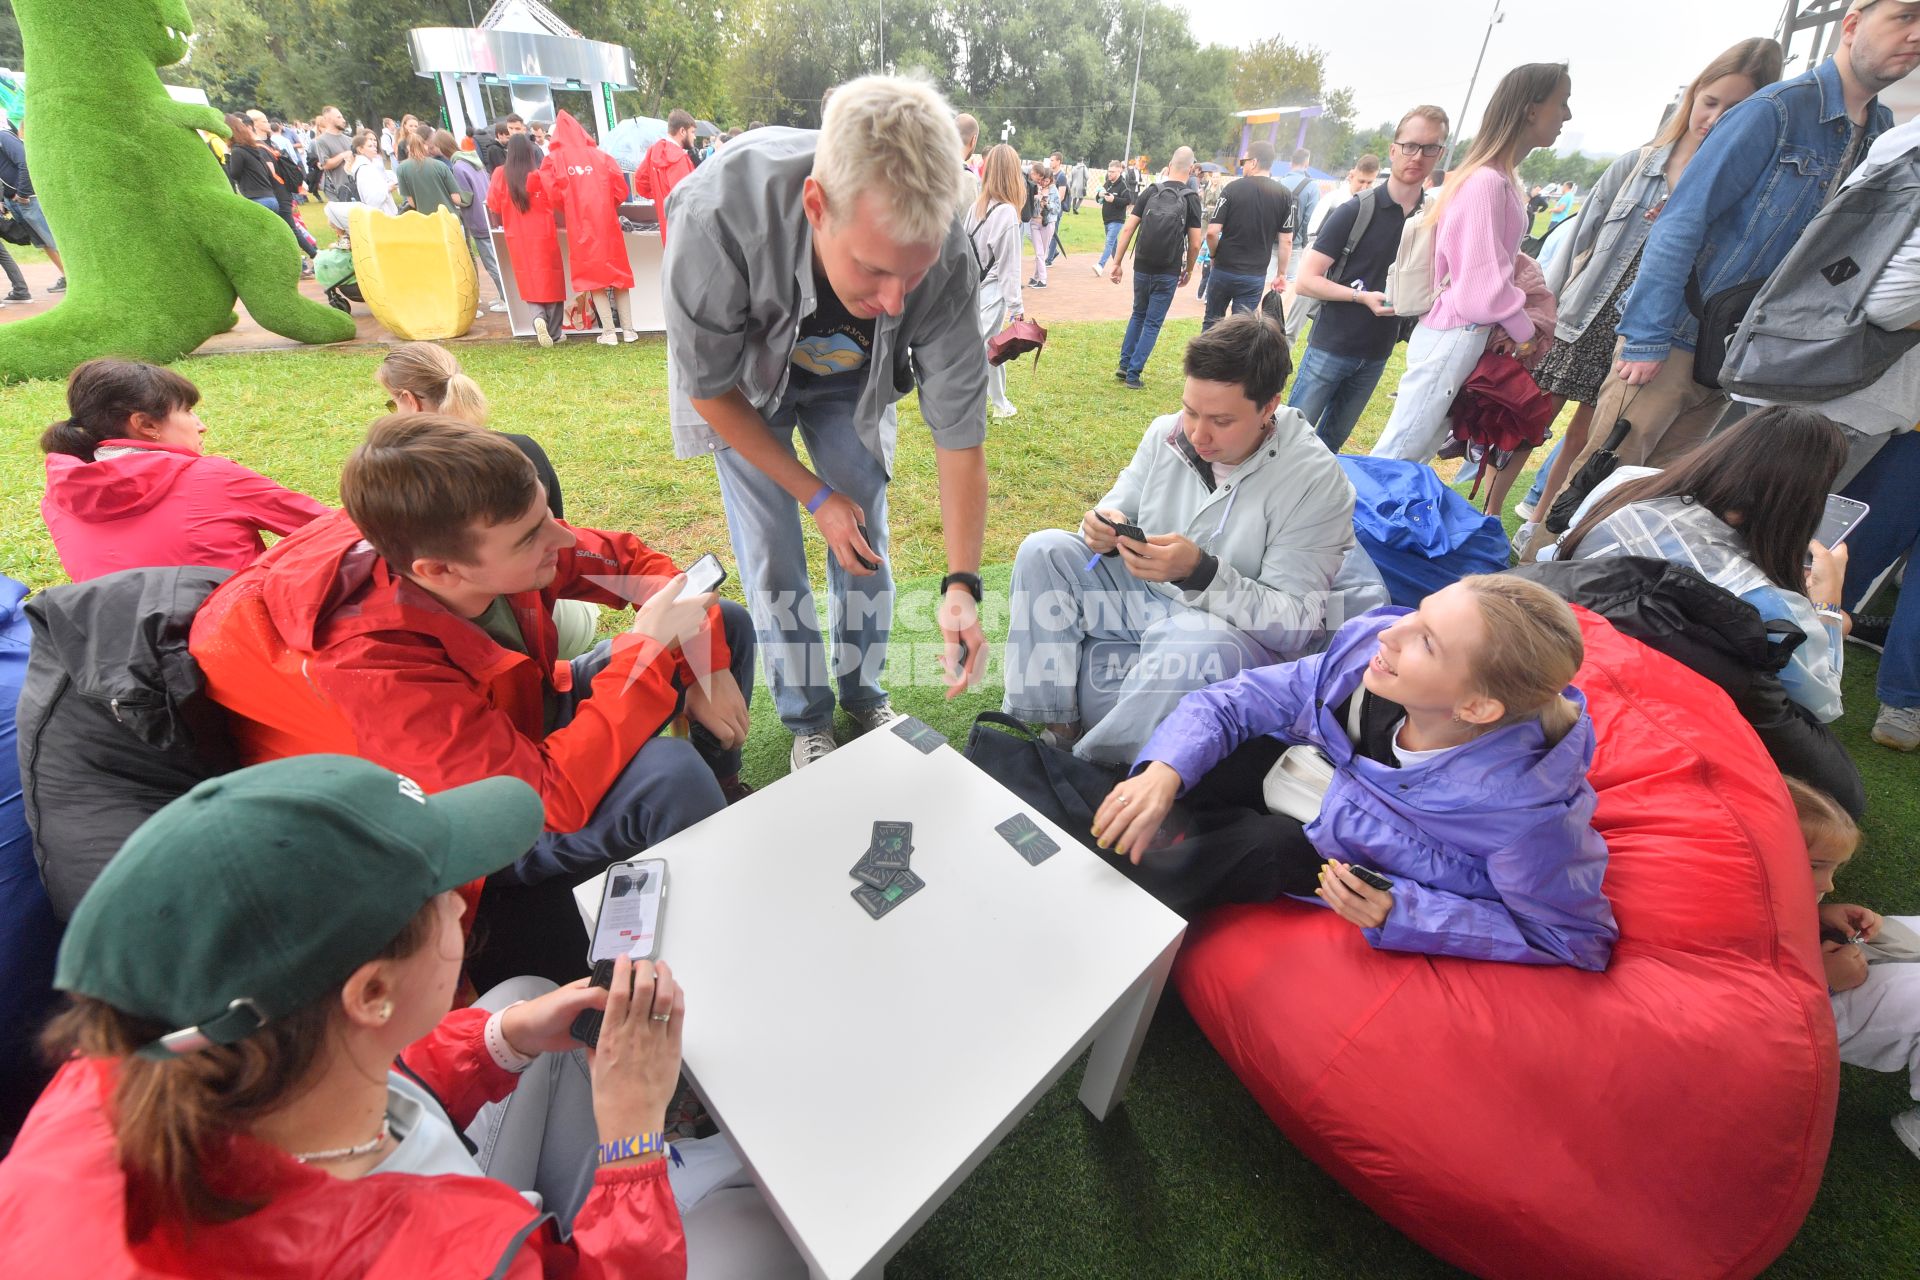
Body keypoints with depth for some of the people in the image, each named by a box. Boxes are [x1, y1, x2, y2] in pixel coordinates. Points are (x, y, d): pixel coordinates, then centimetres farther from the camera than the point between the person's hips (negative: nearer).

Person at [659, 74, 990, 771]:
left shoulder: (947, 257, -34)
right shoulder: (717, 215, -40)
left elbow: (959, 433, -25)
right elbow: (710, 389, -23)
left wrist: (962, 583, -31)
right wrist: (816, 496, -18)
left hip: (850, 378, 2)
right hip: (741, 384, -1)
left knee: (865, 542, 2)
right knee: (773, 558, -5)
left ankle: (865, 698, 27)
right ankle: (806, 719, 19)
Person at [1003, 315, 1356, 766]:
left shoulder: (1316, 481, -18)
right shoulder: (1166, 433, -4)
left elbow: (1296, 624, -21)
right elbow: (1119, 508, 9)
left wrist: (1200, 571, -35)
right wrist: (1105, 528, -18)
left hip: (1235, 631, -5)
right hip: (1142, 593, 6)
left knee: (1190, 646, -41)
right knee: (1043, 551, -11)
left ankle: (1089, 767, -16)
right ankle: (1054, 729, -14)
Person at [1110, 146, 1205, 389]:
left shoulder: (1150, 191, 2)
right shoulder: (1191, 198, -4)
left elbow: (1127, 229, -2)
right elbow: (1195, 243, -5)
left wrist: (1117, 263, 3)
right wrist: (1188, 270, 10)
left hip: (1142, 268, 3)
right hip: (1168, 273, -3)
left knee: (1138, 314, 22)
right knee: (1153, 323, 6)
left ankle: (1124, 365, 21)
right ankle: (1133, 374, 3)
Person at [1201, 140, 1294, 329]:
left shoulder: (1232, 189, -7)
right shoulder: (1284, 195, -1)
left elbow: (1212, 232, -12)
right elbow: (1286, 241, -1)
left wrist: (1215, 256, 6)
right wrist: (1282, 273, 8)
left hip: (1223, 270, -1)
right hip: (1255, 276, 1)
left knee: (1212, 322, 14)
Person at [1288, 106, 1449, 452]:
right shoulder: (1355, 212, -8)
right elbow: (1304, 281, -11)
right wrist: (1362, 296, -21)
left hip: (1377, 354, 5)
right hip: (1331, 346, -5)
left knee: (1332, 441, 14)